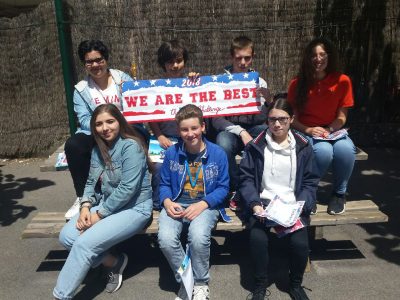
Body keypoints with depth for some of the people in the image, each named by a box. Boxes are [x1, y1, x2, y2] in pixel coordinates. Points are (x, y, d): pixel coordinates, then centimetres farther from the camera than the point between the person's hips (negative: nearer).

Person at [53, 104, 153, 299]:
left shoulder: (131, 146, -17)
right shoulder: (98, 149, 8)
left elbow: (127, 189, -22)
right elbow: (91, 182, 10)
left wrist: (99, 214, -17)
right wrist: (86, 206, -9)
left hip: (134, 208, -8)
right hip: (107, 205, 8)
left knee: (84, 243, -22)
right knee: (67, 236, -11)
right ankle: (115, 263, 6)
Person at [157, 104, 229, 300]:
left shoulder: (217, 153, -3)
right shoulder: (171, 153, 3)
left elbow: (223, 187, -2)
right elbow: (164, 184, 10)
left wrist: (202, 204, -16)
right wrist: (167, 202, -11)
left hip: (205, 205, -2)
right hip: (176, 205, 2)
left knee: (198, 237, -32)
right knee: (166, 239, -26)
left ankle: (201, 284, 1)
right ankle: (185, 282, 4)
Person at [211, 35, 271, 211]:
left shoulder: (259, 82, 4)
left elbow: (259, 119, -4)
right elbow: (216, 120, -9)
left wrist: (267, 101, -24)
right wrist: (241, 132, -23)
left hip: (252, 129, 3)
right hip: (229, 130, -2)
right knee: (223, 143, -37)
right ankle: (236, 190, -13)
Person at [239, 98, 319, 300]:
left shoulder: (303, 147, 6)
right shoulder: (255, 146, 3)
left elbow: (310, 182, 7)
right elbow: (246, 178, 1)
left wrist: (301, 206, -9)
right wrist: (255, 204, -14)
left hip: (293, 205, 1)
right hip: (263, 203, 0)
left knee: (299, 242, -24)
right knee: (257, 238, -28)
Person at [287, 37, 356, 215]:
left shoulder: (342, 81, -1)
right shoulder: (298, 84, -2)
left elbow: (341, 117, 3)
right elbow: (293, 118, -1)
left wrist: (328, 130, -16)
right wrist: (308, 130, -19)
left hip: (333, 131, 2)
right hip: (306, 132, -1)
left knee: (345, 149, -33)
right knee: (324, 151, -35)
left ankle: (339, 193, -5)